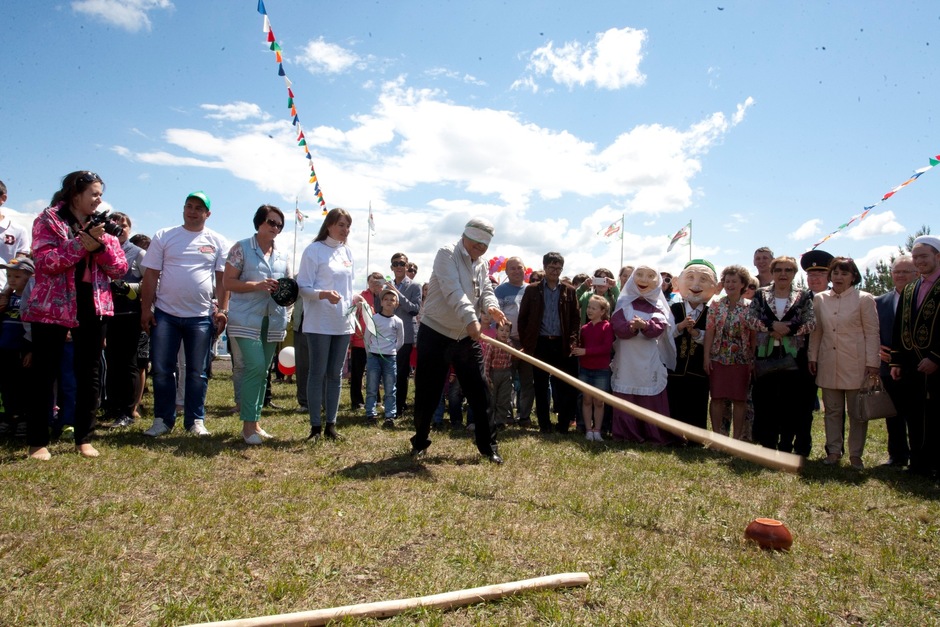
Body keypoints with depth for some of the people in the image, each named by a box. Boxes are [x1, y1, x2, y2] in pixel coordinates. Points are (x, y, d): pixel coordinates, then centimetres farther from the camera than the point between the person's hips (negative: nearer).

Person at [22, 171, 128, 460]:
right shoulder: (48, 219, -1)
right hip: (51, 307, -4)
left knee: (90, 374, 6)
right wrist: (82, 243, -21)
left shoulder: (102, 224, 12)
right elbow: (45, 262, -15)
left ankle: (84, 439, 16)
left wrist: (100, 244, -13)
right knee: (44, 373, 1)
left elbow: (119, 268, 3)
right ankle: (38, 442, 10)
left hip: (93, 307, 4)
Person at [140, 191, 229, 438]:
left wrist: (222, 309, -6)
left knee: (198, 372, 6)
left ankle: (196, 420, 16)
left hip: (201, 316, 0)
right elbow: (151, 275, 3)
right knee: (161, 370, 5)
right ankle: (163, 419, 17)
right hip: (165, 314, 1)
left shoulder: (217, 242, 5)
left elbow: (223, 279, 3)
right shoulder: (164, 236, 5)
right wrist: (146, 309, -3)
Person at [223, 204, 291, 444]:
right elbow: (227, 282, -5)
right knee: (255, 366, -15)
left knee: (262, 370, 9)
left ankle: (254, 420, 19)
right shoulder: (241, 248, -1)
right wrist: (257, 285, -18)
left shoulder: (283, 255, 14)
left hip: (273, 320, 5)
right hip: (246, 319, -5)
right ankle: (248, 423, -5)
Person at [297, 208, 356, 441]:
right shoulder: (314, 250, -6)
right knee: (318, 372, 0)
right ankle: (316, 425, 8)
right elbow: (303, 287, -9)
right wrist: (324, 294, -26)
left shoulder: (347, 251, 12)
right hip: (319, 323, -6)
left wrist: (353, 299, 2)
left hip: (343, 322, 6)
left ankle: (330, 424, 17)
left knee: (335, 374, 9)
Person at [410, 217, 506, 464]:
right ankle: (420, 442, 22)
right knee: (427, 392, 2)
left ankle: (487, 445, 13)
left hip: (467, 336, 6)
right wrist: (470, 319, -41)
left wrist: (491, 306, -22)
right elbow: (453, 291, -27)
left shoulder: (481, 264, 11)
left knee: (478, 391, 3)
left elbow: (486, 290, 3)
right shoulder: (447, 253, -13)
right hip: (435, 333, -5)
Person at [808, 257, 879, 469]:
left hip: (856, 364, -3)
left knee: (857, 412, 5)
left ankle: (856, 454, 14)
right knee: (832, 410, 9)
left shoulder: (864, 299, -2)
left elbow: (872, 333, -3)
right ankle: (834, 450, 18)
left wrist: (872, 363, -8)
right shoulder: (819, 299, 7)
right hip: (829, 363, 3)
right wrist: (812, 357, 8)